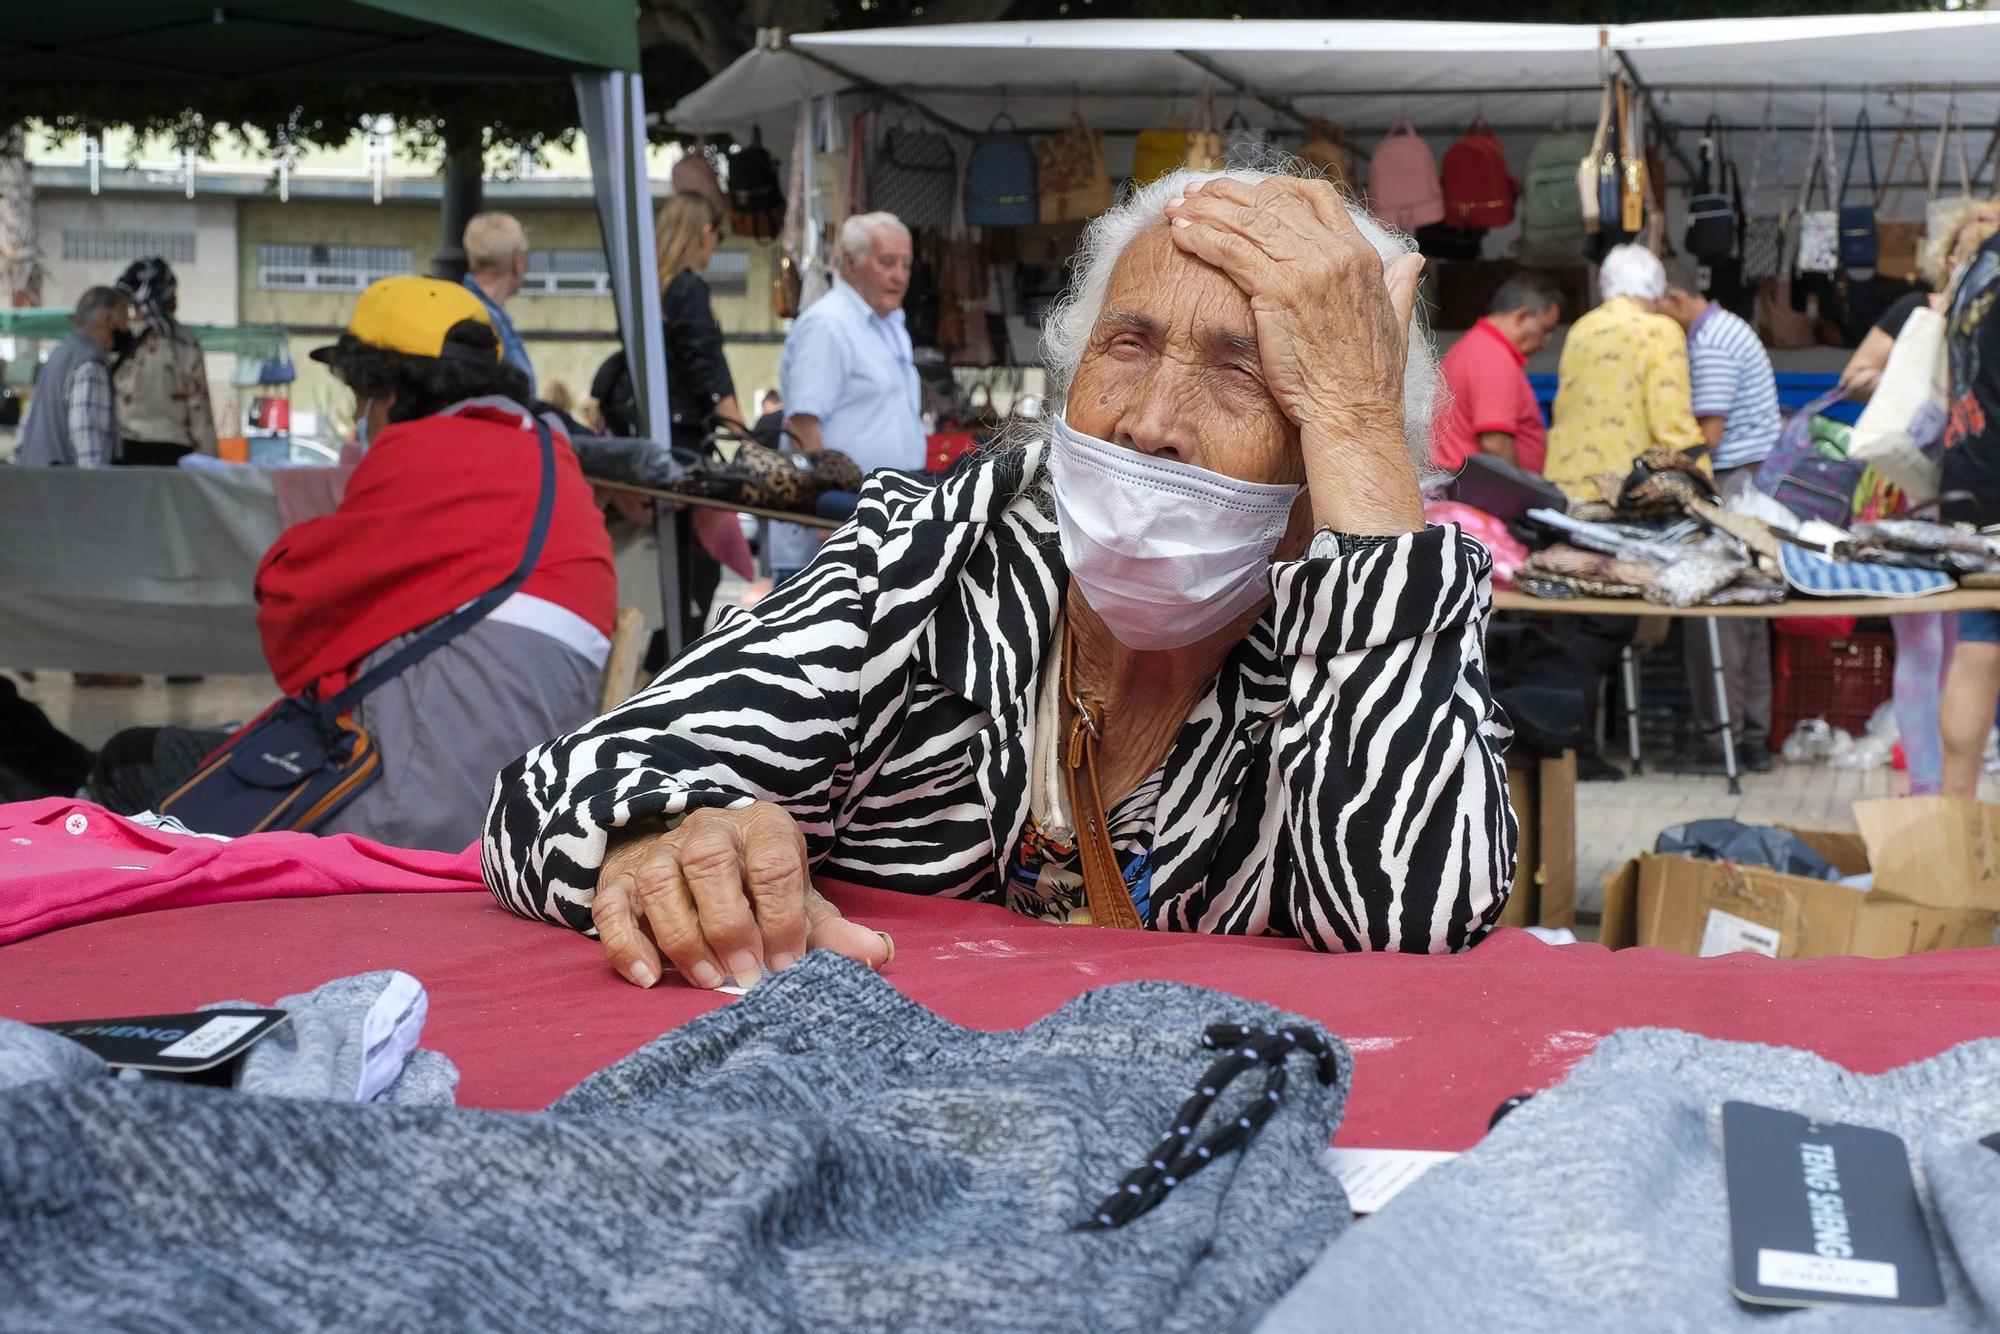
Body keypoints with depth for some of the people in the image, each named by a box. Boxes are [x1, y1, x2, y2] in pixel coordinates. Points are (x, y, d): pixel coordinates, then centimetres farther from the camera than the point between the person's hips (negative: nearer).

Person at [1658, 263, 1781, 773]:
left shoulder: (1709, 345, -14)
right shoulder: (1727, 328, 18)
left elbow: (1707, 435, -18)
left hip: (1733, 486, -10)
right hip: (1759, 484, 10)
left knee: (1715, 616, -6)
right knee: (1747, 613, 12)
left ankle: (1718, 740, -4)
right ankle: (1754, 739, 15)